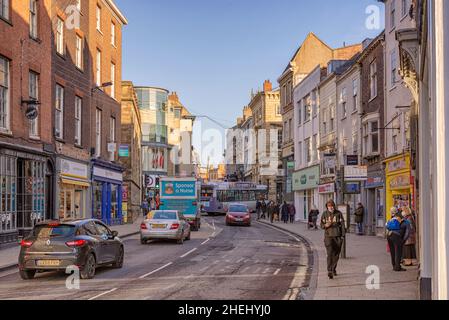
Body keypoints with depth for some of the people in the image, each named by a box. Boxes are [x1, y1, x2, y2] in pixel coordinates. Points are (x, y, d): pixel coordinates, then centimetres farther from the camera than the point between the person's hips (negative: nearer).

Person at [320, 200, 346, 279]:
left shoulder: (339, 214, -1)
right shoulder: (325, 214, 0)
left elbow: (342, 224, 2)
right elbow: (322, 225, 5)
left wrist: (343, 235, -5)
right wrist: (325, 225, -18)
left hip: (338, 236, 2)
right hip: (328, 236, -1)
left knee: (336, 254, 11)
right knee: (330, 253, -14)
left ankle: (334, 269, 30)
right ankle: (329, 271, -17)